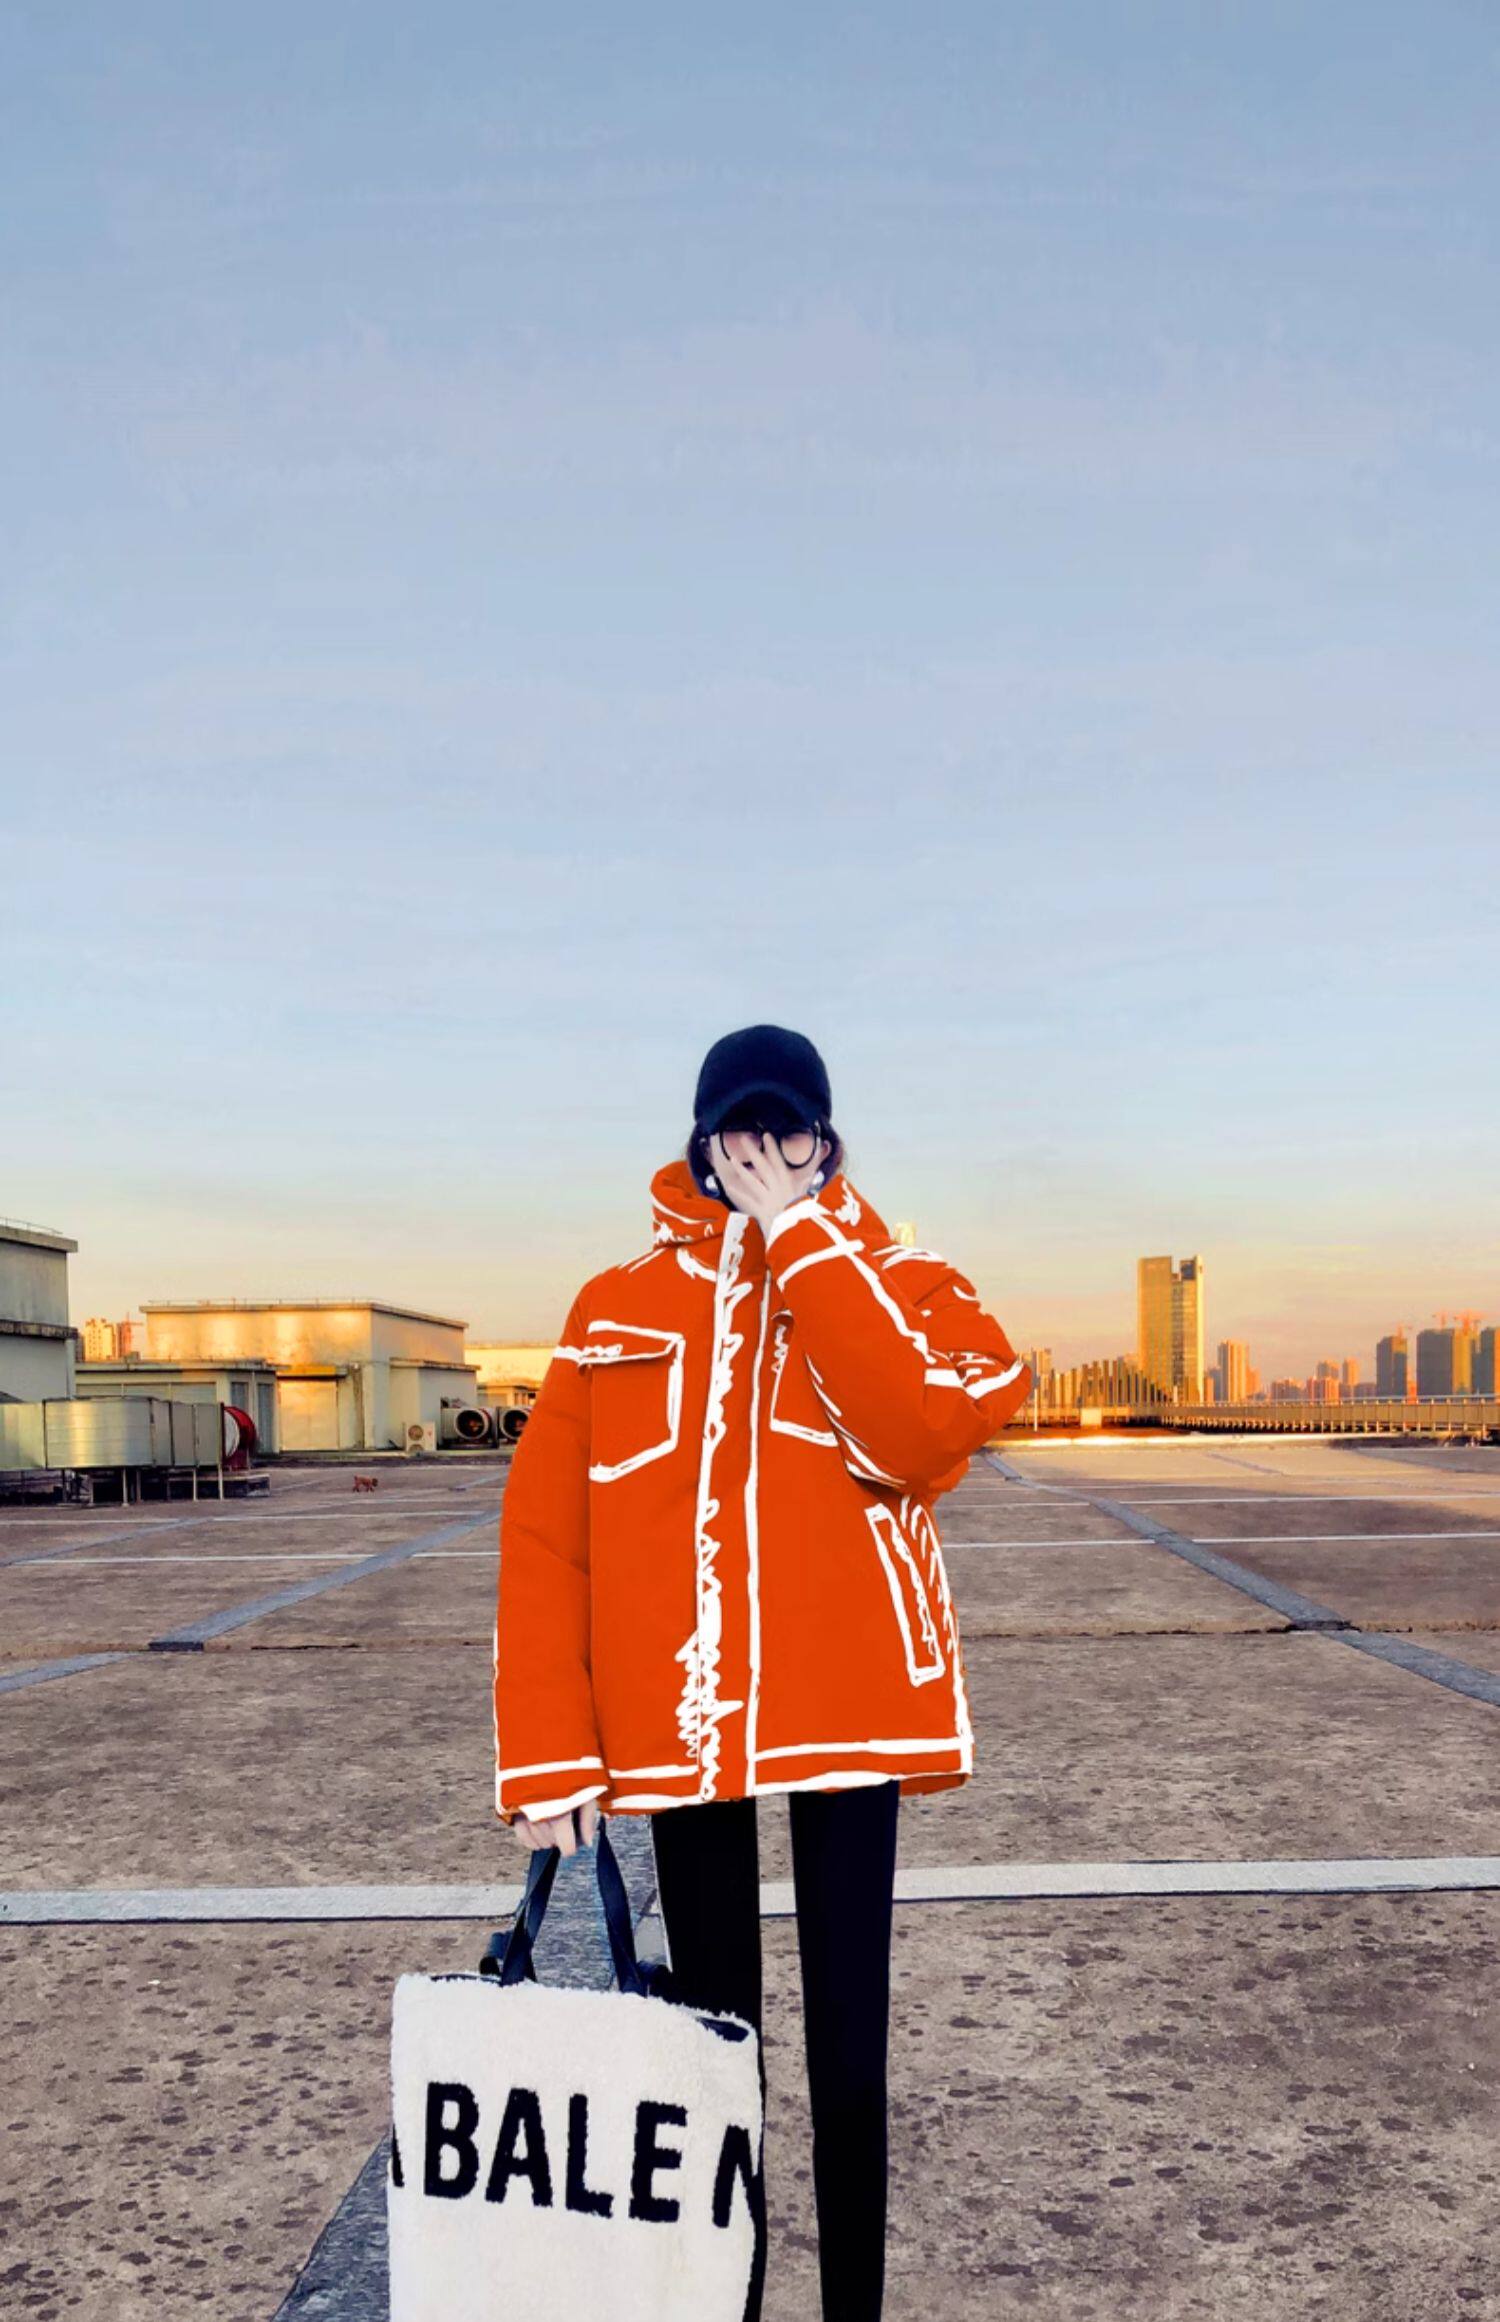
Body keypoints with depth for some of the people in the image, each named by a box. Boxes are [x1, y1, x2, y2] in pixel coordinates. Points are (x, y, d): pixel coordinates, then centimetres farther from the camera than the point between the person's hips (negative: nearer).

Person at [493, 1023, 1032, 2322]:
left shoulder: (902, 1286, 2)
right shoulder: (618, 1309, 6)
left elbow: (913, 1436, -20)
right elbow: (544, 1534, 2)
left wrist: (800, 1237, -14)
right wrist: (546, 1749, -4)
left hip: (848, 1705, -1)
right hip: (680, 1716, 2)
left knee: (849, 2044, 6)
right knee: (715, 2038, 14)